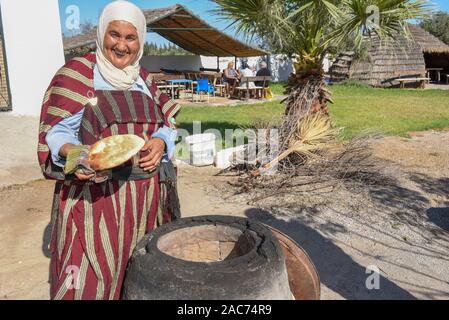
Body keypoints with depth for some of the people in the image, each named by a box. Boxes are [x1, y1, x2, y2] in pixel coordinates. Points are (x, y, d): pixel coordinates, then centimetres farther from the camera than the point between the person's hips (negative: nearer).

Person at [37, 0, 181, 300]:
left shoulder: (144, 79, 12)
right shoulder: (77, 73, -4)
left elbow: (168, 123, 12)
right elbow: (56, 131, -6)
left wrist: (160, 142, -10)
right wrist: (73, 153, -27)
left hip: (147, 196, 5)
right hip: (95, 194, -5)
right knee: (92, 277, -2)